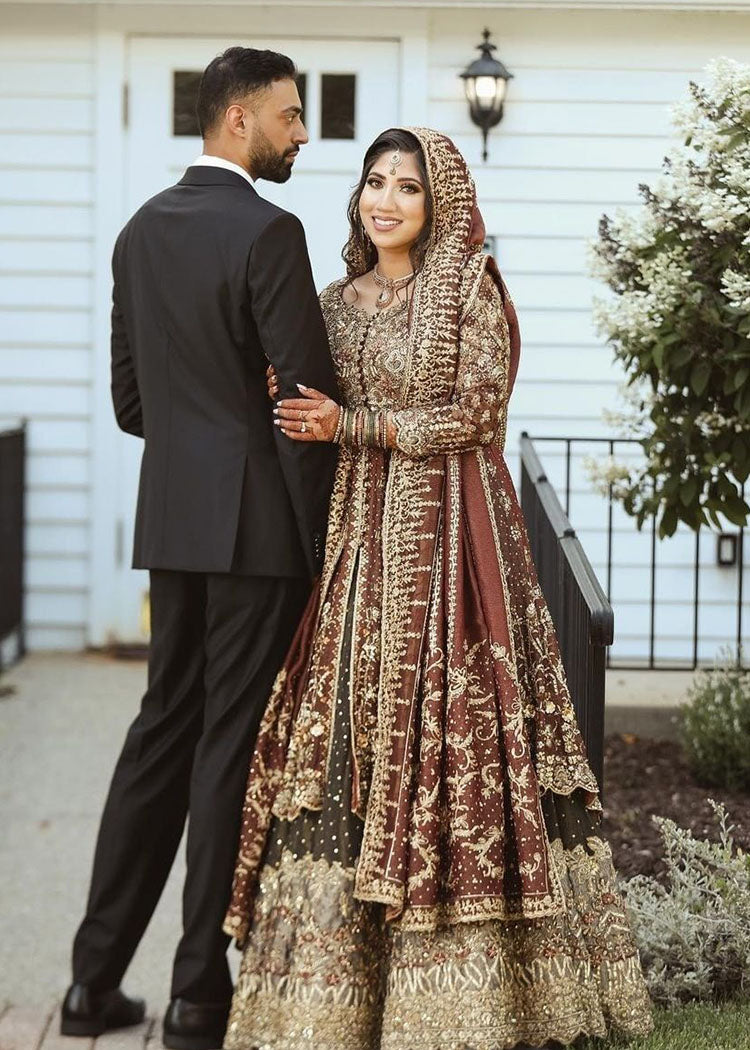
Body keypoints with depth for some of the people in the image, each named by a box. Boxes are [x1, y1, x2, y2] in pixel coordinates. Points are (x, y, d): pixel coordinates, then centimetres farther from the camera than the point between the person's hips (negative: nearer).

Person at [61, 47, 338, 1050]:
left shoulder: (143, 230, 10)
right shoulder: (268, 233, -14)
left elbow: (131, 396, 14)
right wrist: (324, 543, -9)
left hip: (172, 517, 7)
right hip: (258, 524, -7)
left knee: (162, 730, 13)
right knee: (232, 743, 0)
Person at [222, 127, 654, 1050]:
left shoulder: (470, 289, -2)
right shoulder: (338, 303, 15)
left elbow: (474, 414, -9)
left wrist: (352, 426, -12)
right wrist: (293, 410, -2)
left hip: (447, 536, -5)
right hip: (359, 538, 5)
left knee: (447, 729, -8)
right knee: (352, 729, 0)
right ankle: (342, 975, 6)